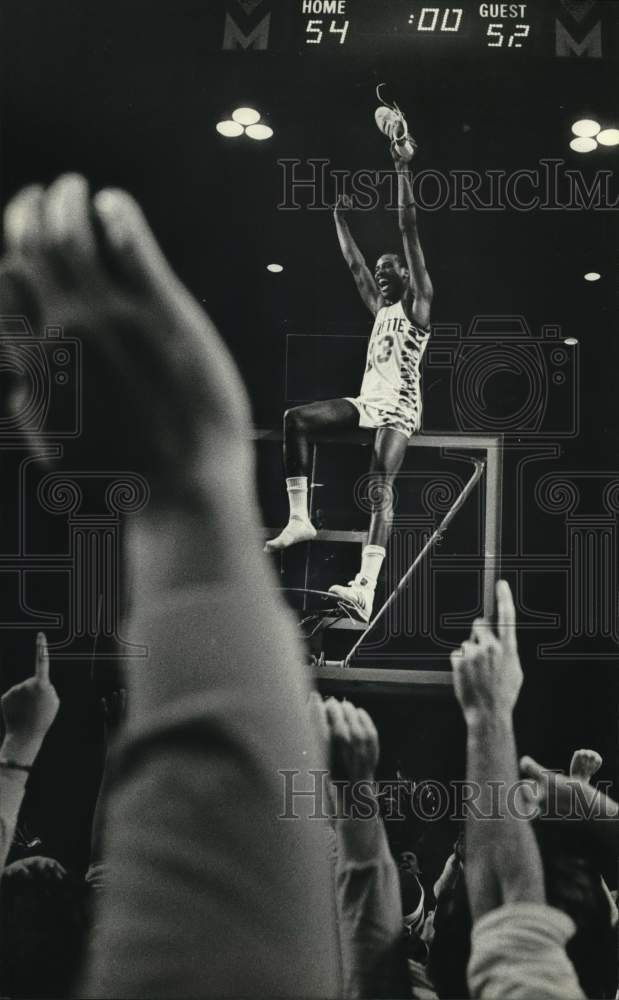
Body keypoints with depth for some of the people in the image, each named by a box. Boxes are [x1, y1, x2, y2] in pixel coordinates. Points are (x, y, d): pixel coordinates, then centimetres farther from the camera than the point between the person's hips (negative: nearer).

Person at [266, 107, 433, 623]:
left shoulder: (417, 304, 1)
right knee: (296, 418, -9)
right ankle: (300, 518, -13)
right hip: (368, 400, 8)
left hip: (399, 405, -8)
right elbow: (354, 264, 31)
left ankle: (366, 589, -38)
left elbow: (410, 231, -4)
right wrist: (341, 218, 33)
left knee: (380, 487, -24)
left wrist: (403, 171, -7)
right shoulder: (381, 308, 22)